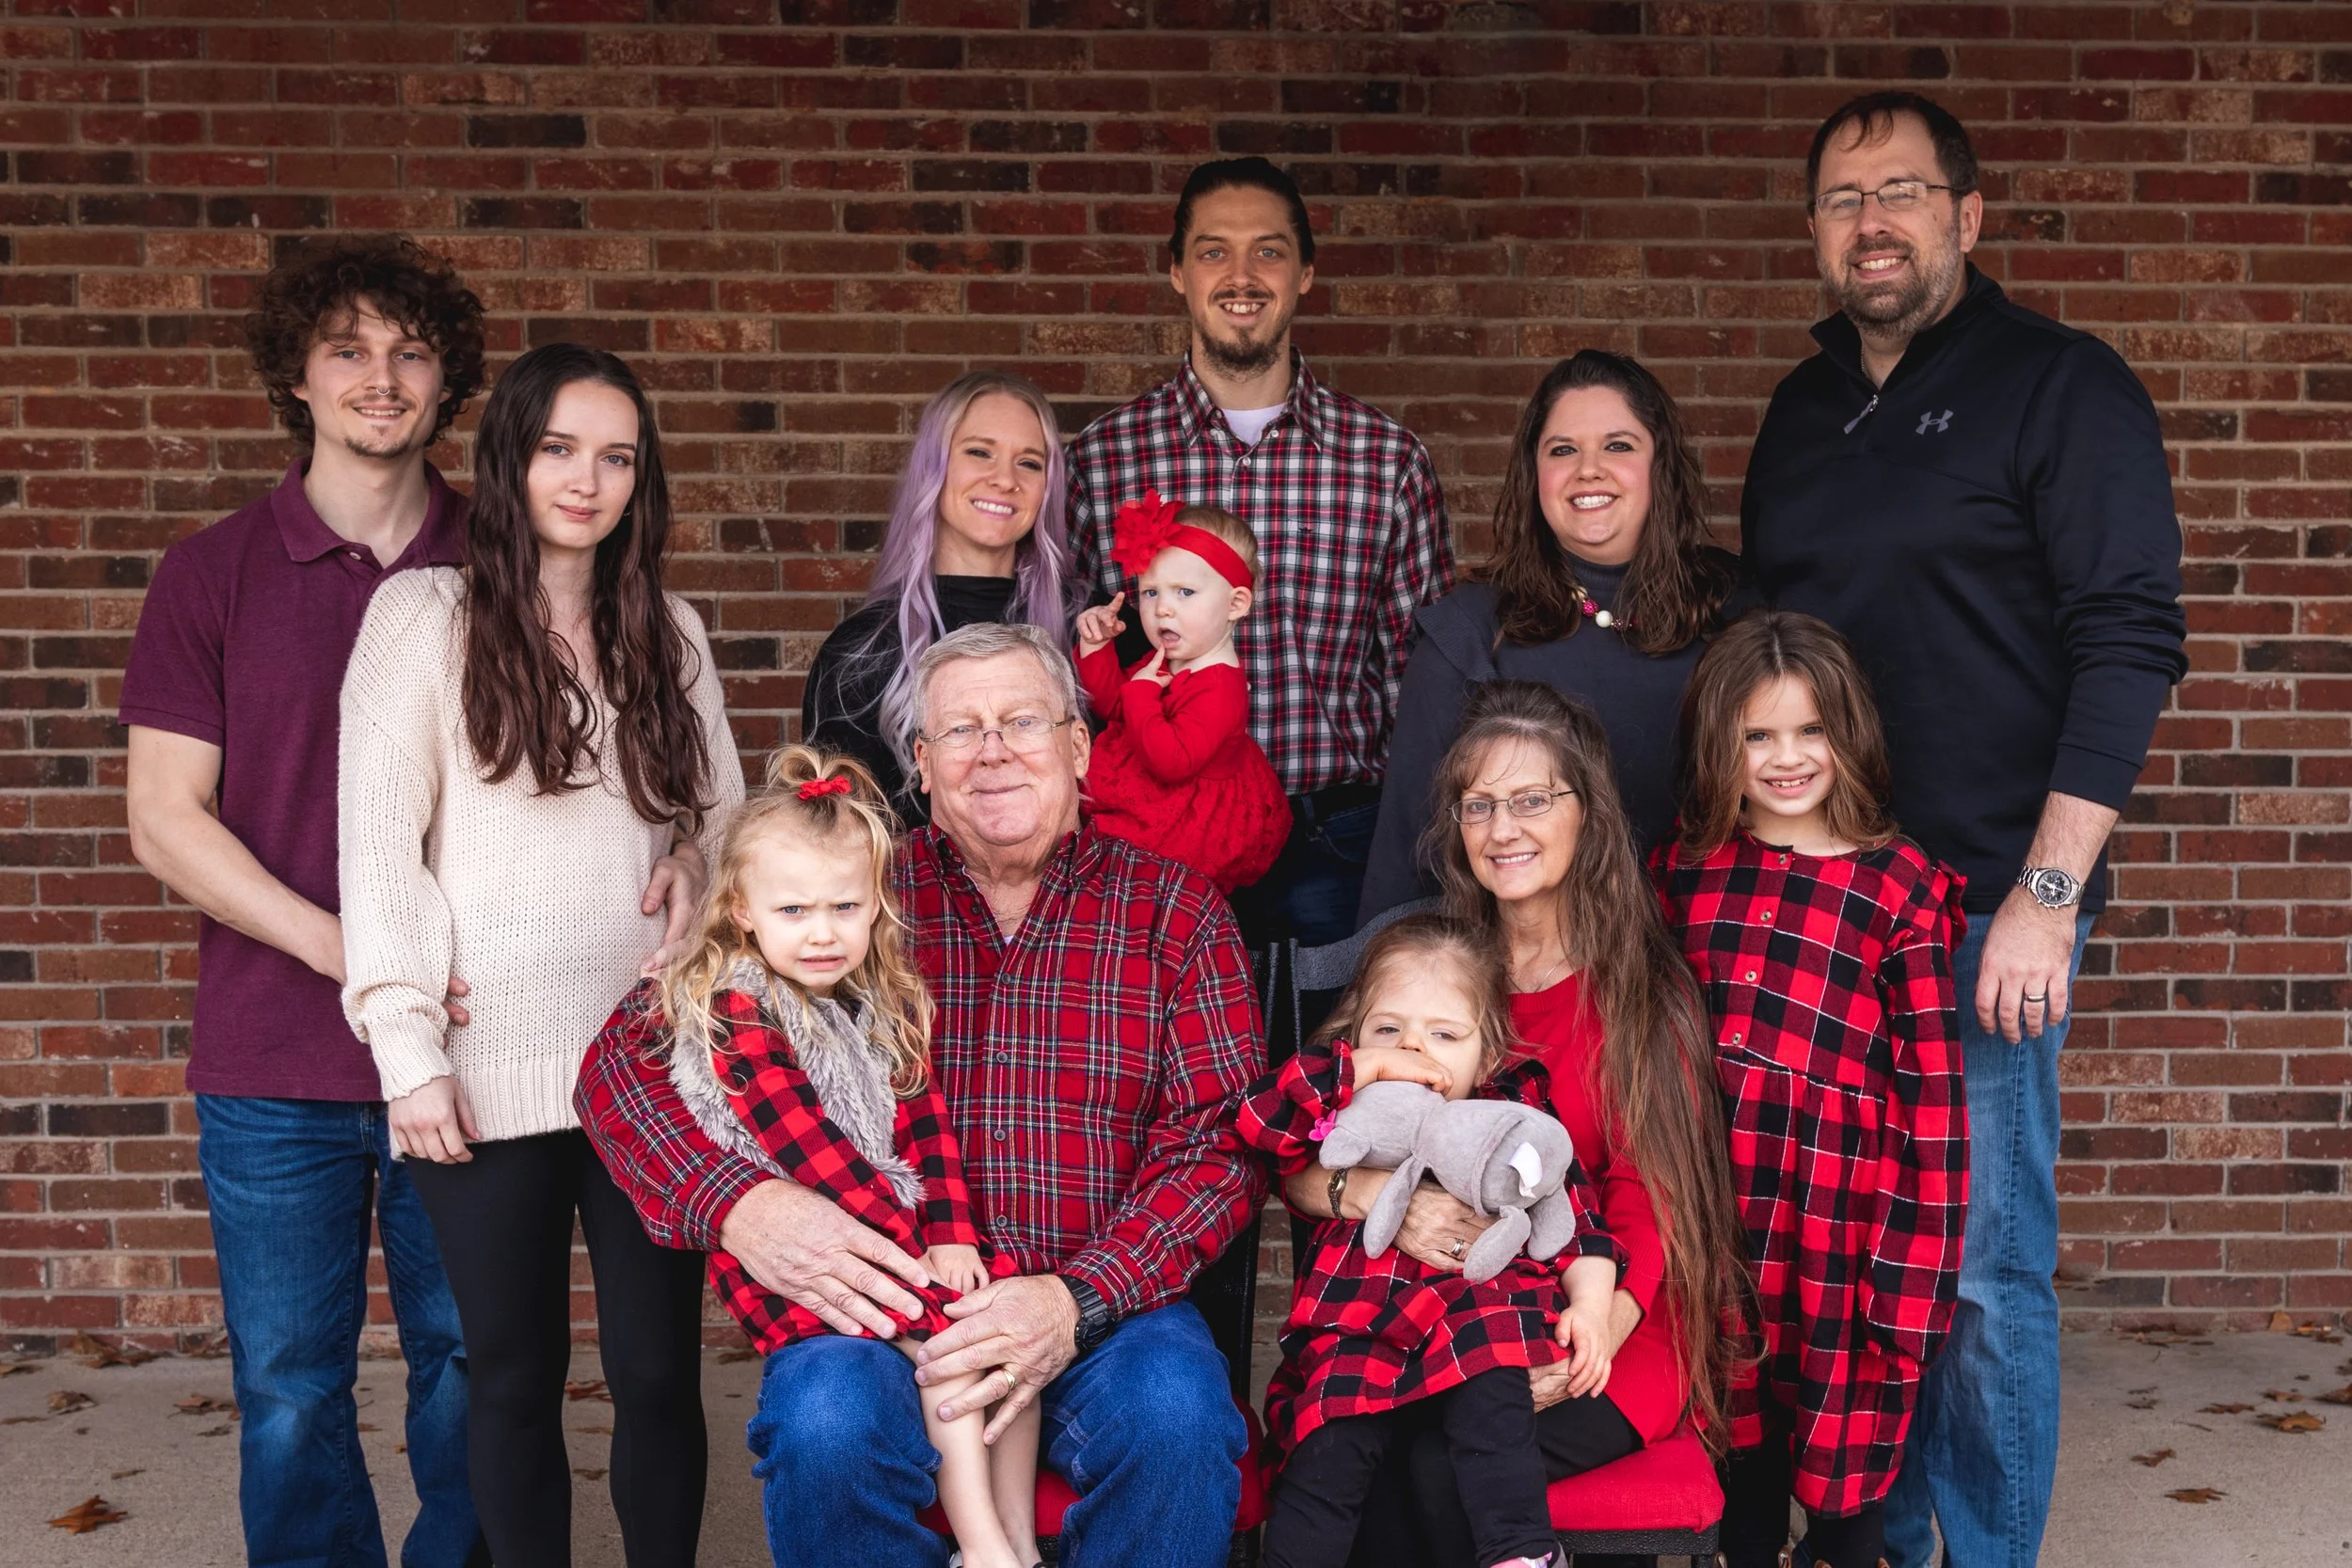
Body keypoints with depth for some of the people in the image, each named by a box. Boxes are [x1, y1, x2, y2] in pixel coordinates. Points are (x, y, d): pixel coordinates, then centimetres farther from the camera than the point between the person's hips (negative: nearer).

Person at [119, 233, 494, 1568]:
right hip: (277, 1058, 0)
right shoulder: (215, 574, 3)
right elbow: (166, 817, -1)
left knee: (473, 1361, 10)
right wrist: (344, 952, -14)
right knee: (291, 1384, 8)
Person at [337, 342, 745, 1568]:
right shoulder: (425, 614, 0)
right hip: (493, 1071, -2)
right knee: (516, 1375, 8)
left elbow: (720, 838, 12)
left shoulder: (670, 634, 11)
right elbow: (378, 844, -4)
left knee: (660, 1369, 5)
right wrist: (408, 1052, -9)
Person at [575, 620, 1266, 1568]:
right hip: (882, 1300, 1)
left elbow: (1219, 1142, 1)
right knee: (826, 1426, -31)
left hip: (1102, 1300, 0)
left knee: (1175, 1415, -31)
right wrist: (736, 1203, -16)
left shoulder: (1171, 908, 8)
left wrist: (1080, 1300, -16)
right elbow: (623, 1060, 4)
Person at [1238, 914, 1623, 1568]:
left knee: (1489, 1399, -33)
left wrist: (1591, 1303, -2)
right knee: (1329, 1447, -25)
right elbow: (1258, 1117, 0)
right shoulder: (1347, 1117, 17)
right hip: (1356, 1332, 1)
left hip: (1481, 1314, 0)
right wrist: (1363, 1067, -4)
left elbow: (1574, 1214, 15)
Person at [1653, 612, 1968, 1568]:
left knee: (1847, 1465, 4)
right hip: (1715, 1219, 3)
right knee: (1741, 1454, 15)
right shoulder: (1680, 874, 8)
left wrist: (1913, 1277, -10)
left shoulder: (1899, 887, -3)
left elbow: (1933, 1094, -6)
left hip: (1842, 1223, -3)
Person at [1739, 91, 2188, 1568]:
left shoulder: (2061, 384, -3)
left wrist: (2046, 898, -17)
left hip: (1984, 902, -5)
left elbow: (2130, 643, -10)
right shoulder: (1804, 411, 15)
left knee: (1982, 1268, 0)